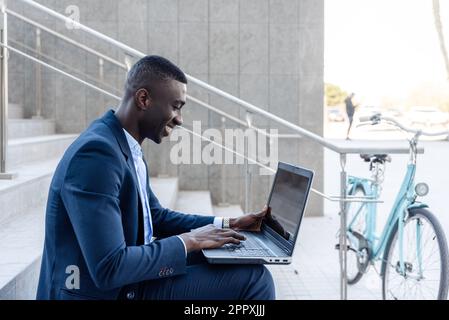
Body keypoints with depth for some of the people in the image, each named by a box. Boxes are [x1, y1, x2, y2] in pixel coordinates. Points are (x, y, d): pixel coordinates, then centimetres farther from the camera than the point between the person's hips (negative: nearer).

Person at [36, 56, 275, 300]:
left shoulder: (128, 147, 6)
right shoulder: (97, 152, -24)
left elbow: (155, 215, 19)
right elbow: (109, 268, -28)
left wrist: (228, 224, 11)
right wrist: (188, 241, -17)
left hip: (124, 280, 10)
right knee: (253, 278, -14)